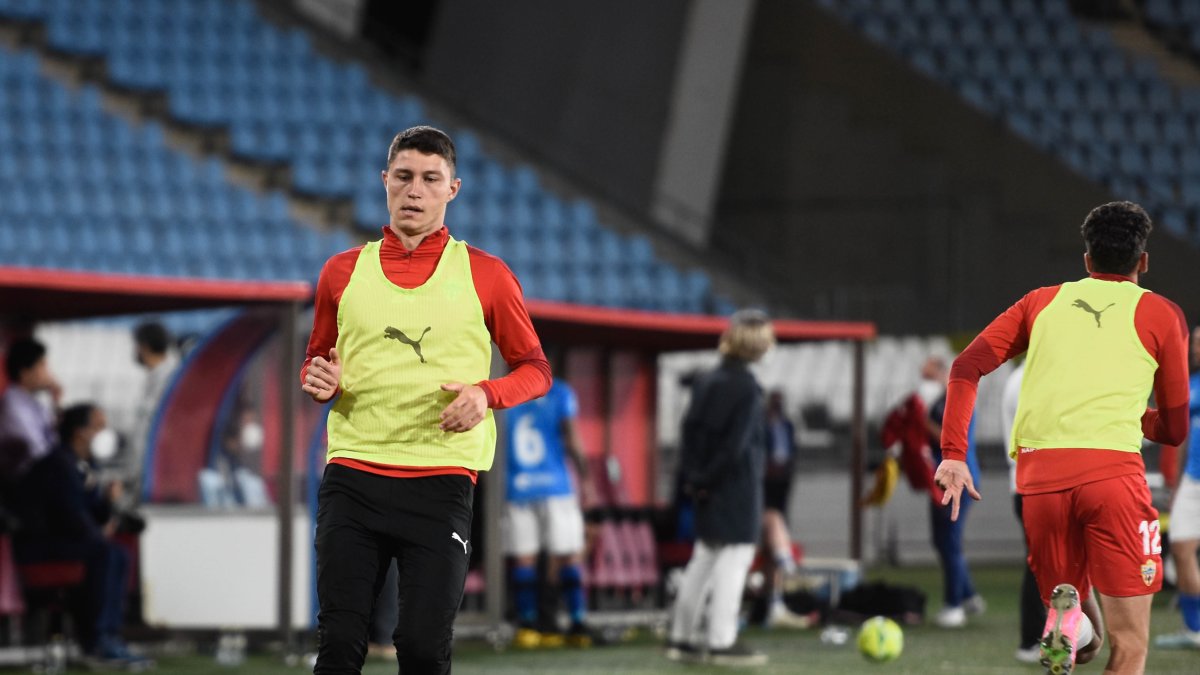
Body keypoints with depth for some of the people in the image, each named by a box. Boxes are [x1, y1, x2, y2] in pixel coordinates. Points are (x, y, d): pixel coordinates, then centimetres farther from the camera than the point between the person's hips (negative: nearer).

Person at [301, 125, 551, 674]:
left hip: (441, 480, -2)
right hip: (352, 478, 2)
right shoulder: (343, 271, 11)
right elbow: (317, 361, 23)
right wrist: (318, 378, -1)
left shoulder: (485, 275, 6)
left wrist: (486, 393, -10)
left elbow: (536, 370, 10)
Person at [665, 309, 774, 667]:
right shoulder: (746, 389, -15)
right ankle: (722, 641, -3)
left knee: (704, 558, 15)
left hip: (709, 489, 8)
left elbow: (690, 428, 8)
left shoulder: (706, 382, 9)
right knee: (734, 558, -3)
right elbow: (736, 446, -18)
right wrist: (706, 479, -10)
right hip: (738, 488, -8)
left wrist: (693, 475, 6)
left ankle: (682, 637, 19)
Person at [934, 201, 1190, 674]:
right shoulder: (1161, 314, 13)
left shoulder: (1044, 301, 21)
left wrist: (953, 454, 8)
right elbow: (1174, 430, 16)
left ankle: (1065, 616, -16)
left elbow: (966, 367, 11)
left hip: (1038, 471, 3)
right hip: (1112, 468, -3)